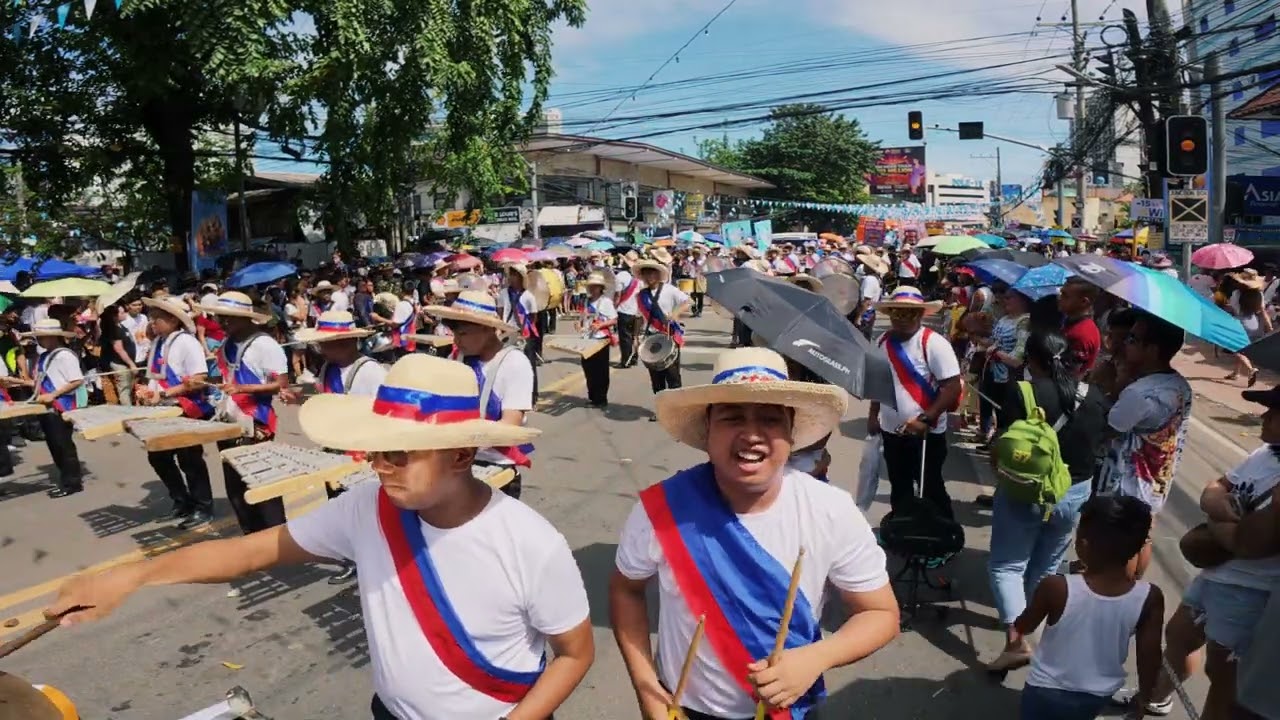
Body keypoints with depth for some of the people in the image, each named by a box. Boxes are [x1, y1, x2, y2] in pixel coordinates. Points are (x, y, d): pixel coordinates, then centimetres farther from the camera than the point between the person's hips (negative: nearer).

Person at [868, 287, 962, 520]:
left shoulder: (933, 343, -17)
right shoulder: (884, 341, 3)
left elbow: (953, 387, -19)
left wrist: (925, 420, -24)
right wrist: (873, 415, 12)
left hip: (926, 433, -6)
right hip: (891, 431, 6)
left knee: (931, 490, 5)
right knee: (899, 489, 19)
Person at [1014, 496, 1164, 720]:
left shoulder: (1056, 588, -28)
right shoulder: (1150, 598, -21)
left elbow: (1024, 628, -10)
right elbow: (1150, 659, -9)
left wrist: (1015, 625, 13)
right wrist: (1142, 700, 9)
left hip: (1047, 693, -4)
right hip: (1099, 696, 4)